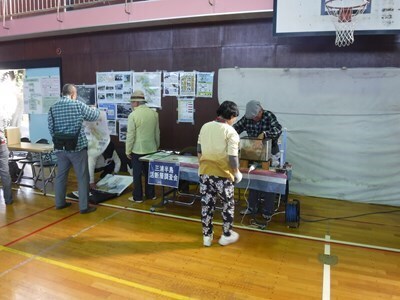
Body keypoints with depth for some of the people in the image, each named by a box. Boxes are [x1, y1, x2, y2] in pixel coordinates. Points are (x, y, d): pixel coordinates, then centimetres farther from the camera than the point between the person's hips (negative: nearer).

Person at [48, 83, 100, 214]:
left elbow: (50, 128, 7)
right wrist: (95, 109, 28)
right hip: (77, 147, -5)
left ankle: (59, 203, 30)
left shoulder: (53, 108, 4)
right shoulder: (78, 105, -8)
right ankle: (84, 206, 7)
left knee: (61, 175, 17)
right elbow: (94, 116, 5)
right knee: (82, 177, 3)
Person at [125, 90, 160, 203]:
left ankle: (137, 197, 13)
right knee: (149, 172, 16)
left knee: (137, 174, 5)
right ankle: (151, 194, 25)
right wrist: (157, 146, 20)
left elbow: (130, 135, -13)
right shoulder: (154, 113, 3)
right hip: (151, 148, 5)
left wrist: (128, 150, -4)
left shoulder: (133, 115, -14)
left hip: (137, 150, -5)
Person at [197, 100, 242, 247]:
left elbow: (199, 151, 10)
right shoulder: (230, 132, -13)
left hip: (205, 172, 5)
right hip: (222, 174, -5)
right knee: (228, 205, 15)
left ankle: (207, 236, 24)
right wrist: (237, 172, -2)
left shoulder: (205, 127, 3)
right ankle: (226, 235, 26)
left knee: (207, 204, 14)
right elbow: (232, 157, -17)